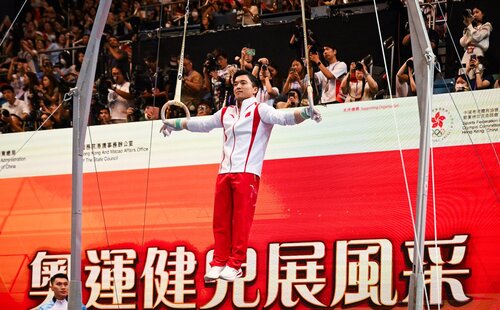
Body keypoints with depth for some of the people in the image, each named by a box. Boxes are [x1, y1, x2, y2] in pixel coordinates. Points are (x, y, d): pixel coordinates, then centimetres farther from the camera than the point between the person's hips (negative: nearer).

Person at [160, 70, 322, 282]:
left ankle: (235, 265, -2)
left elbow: (283, 117, -13)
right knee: (221, 219, 4)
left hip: (247, 172, -6)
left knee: (242, 219, -6)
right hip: (224, 172, 6)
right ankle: (219, 263, 10)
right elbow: (202, 124, 33)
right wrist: (174, 124, 40)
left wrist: (305, 113, -31)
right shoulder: (226, 113, 19)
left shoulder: (260, 110, 2)